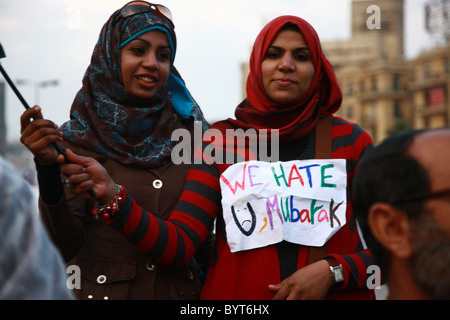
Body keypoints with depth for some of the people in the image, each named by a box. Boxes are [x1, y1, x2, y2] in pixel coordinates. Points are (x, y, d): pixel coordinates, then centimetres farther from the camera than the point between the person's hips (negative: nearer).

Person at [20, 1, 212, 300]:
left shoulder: (189, 130, -1)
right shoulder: (77, 138, -7)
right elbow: (67, 247, -14)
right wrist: (47, 167, -24)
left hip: (180, 289, 2)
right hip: (103, 289, -2)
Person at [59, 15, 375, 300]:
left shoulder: (350, 140, -2)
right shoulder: (220, 140, -1)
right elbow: (178, 243, -11)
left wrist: (332, 271, -17)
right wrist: (112, 195, -24)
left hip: (331, 292, 0)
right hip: (235, 291, 1)